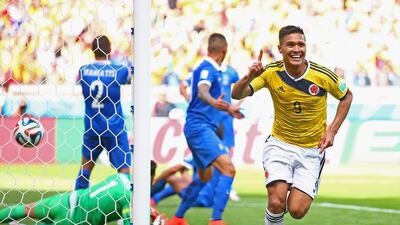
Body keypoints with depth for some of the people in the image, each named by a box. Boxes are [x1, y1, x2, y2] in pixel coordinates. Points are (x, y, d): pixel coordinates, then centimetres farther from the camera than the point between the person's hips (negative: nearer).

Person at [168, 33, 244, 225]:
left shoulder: (212, 70, 18)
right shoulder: (207, 69, -12)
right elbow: (202, 91, -33)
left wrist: (228, 109, 50)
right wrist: (213, 102, -55)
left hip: (198, 128, 11)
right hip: (200, 127, -11)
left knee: (205, 175, 25)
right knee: (228, 170, -22)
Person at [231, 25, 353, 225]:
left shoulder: (323, 76, -12)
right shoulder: (271, 73, -10)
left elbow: (346, 96, 5)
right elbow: (237, 95, -13)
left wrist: (332, 130, -4)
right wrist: (249, 77, -34)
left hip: (312, 150, 0)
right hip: (280, 144, 0)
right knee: (276, 203, -20)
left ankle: (296, 193, 25)